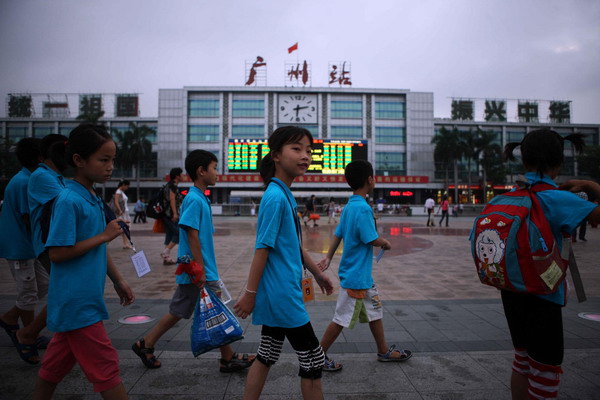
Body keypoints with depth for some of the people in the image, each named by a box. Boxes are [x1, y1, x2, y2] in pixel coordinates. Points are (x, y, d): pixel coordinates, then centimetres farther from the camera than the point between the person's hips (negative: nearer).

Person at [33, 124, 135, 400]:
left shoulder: (94, 200, 10)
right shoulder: (68, 201, -17)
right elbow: (56, 253, -20)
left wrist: (118, 281, 18)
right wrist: (104, 236, -18)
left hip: (84, 300, 8)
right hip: (77, 304, -8)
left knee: (56, 364, 20)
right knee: (106, 368, 0)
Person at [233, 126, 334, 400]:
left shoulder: (286, 195, 9)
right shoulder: (275, 197, -19)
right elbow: (262, 249, -19)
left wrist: (317, 273, 22)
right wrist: (250, 293, -16)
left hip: (277, 294, 9)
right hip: (283, 294, -9)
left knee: (266, 357, 18)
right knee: (313, 358, 6)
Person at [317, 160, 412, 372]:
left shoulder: (349, 207, 8)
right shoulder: (363, 208, -22)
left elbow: (338, 235, 11)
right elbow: (372, 239, -21)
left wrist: (328, 258, 14)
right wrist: (386, 243, -1)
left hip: (363, 275, 10)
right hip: (356, 275, -10)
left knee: (375, 312, 20)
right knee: (342, 319, 2)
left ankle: (384, 351, 35)